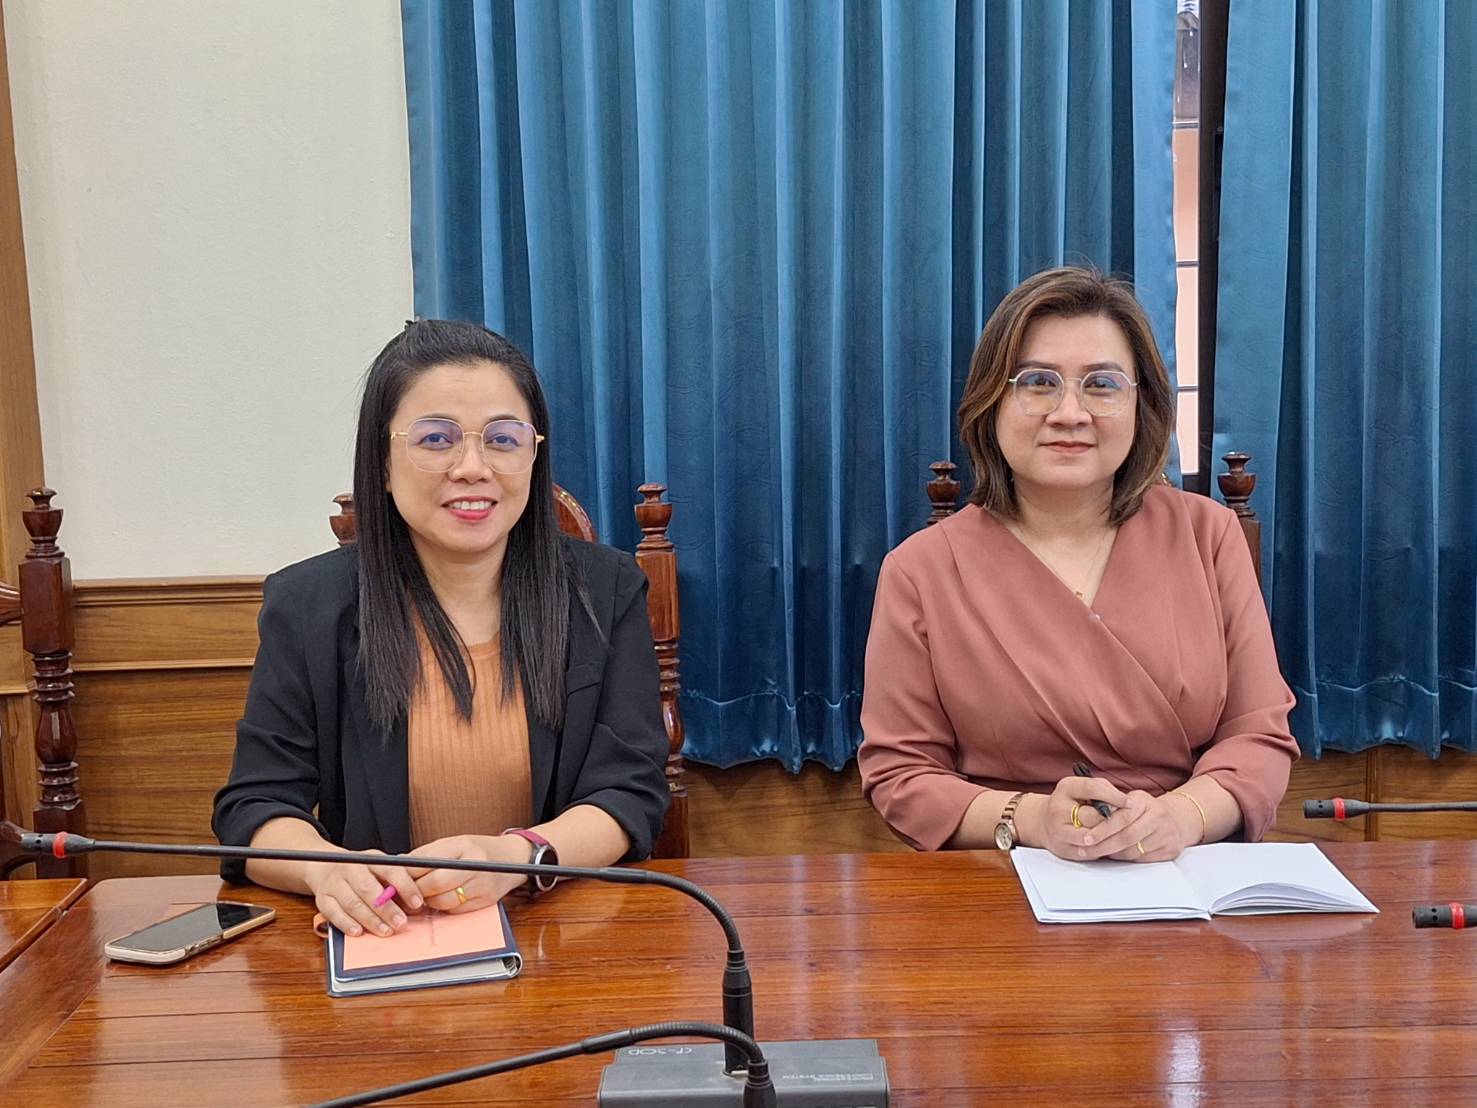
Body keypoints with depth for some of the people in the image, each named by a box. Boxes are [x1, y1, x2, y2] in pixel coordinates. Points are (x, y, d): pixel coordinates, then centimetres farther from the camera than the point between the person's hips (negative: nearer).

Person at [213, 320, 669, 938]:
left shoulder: (607, 591, 2)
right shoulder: (306, 605, 2)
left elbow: (631, 794, -3)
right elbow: (253, 807, 1)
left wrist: (518, 855, -24)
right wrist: (326, 867, -24)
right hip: (377, 935, -1)